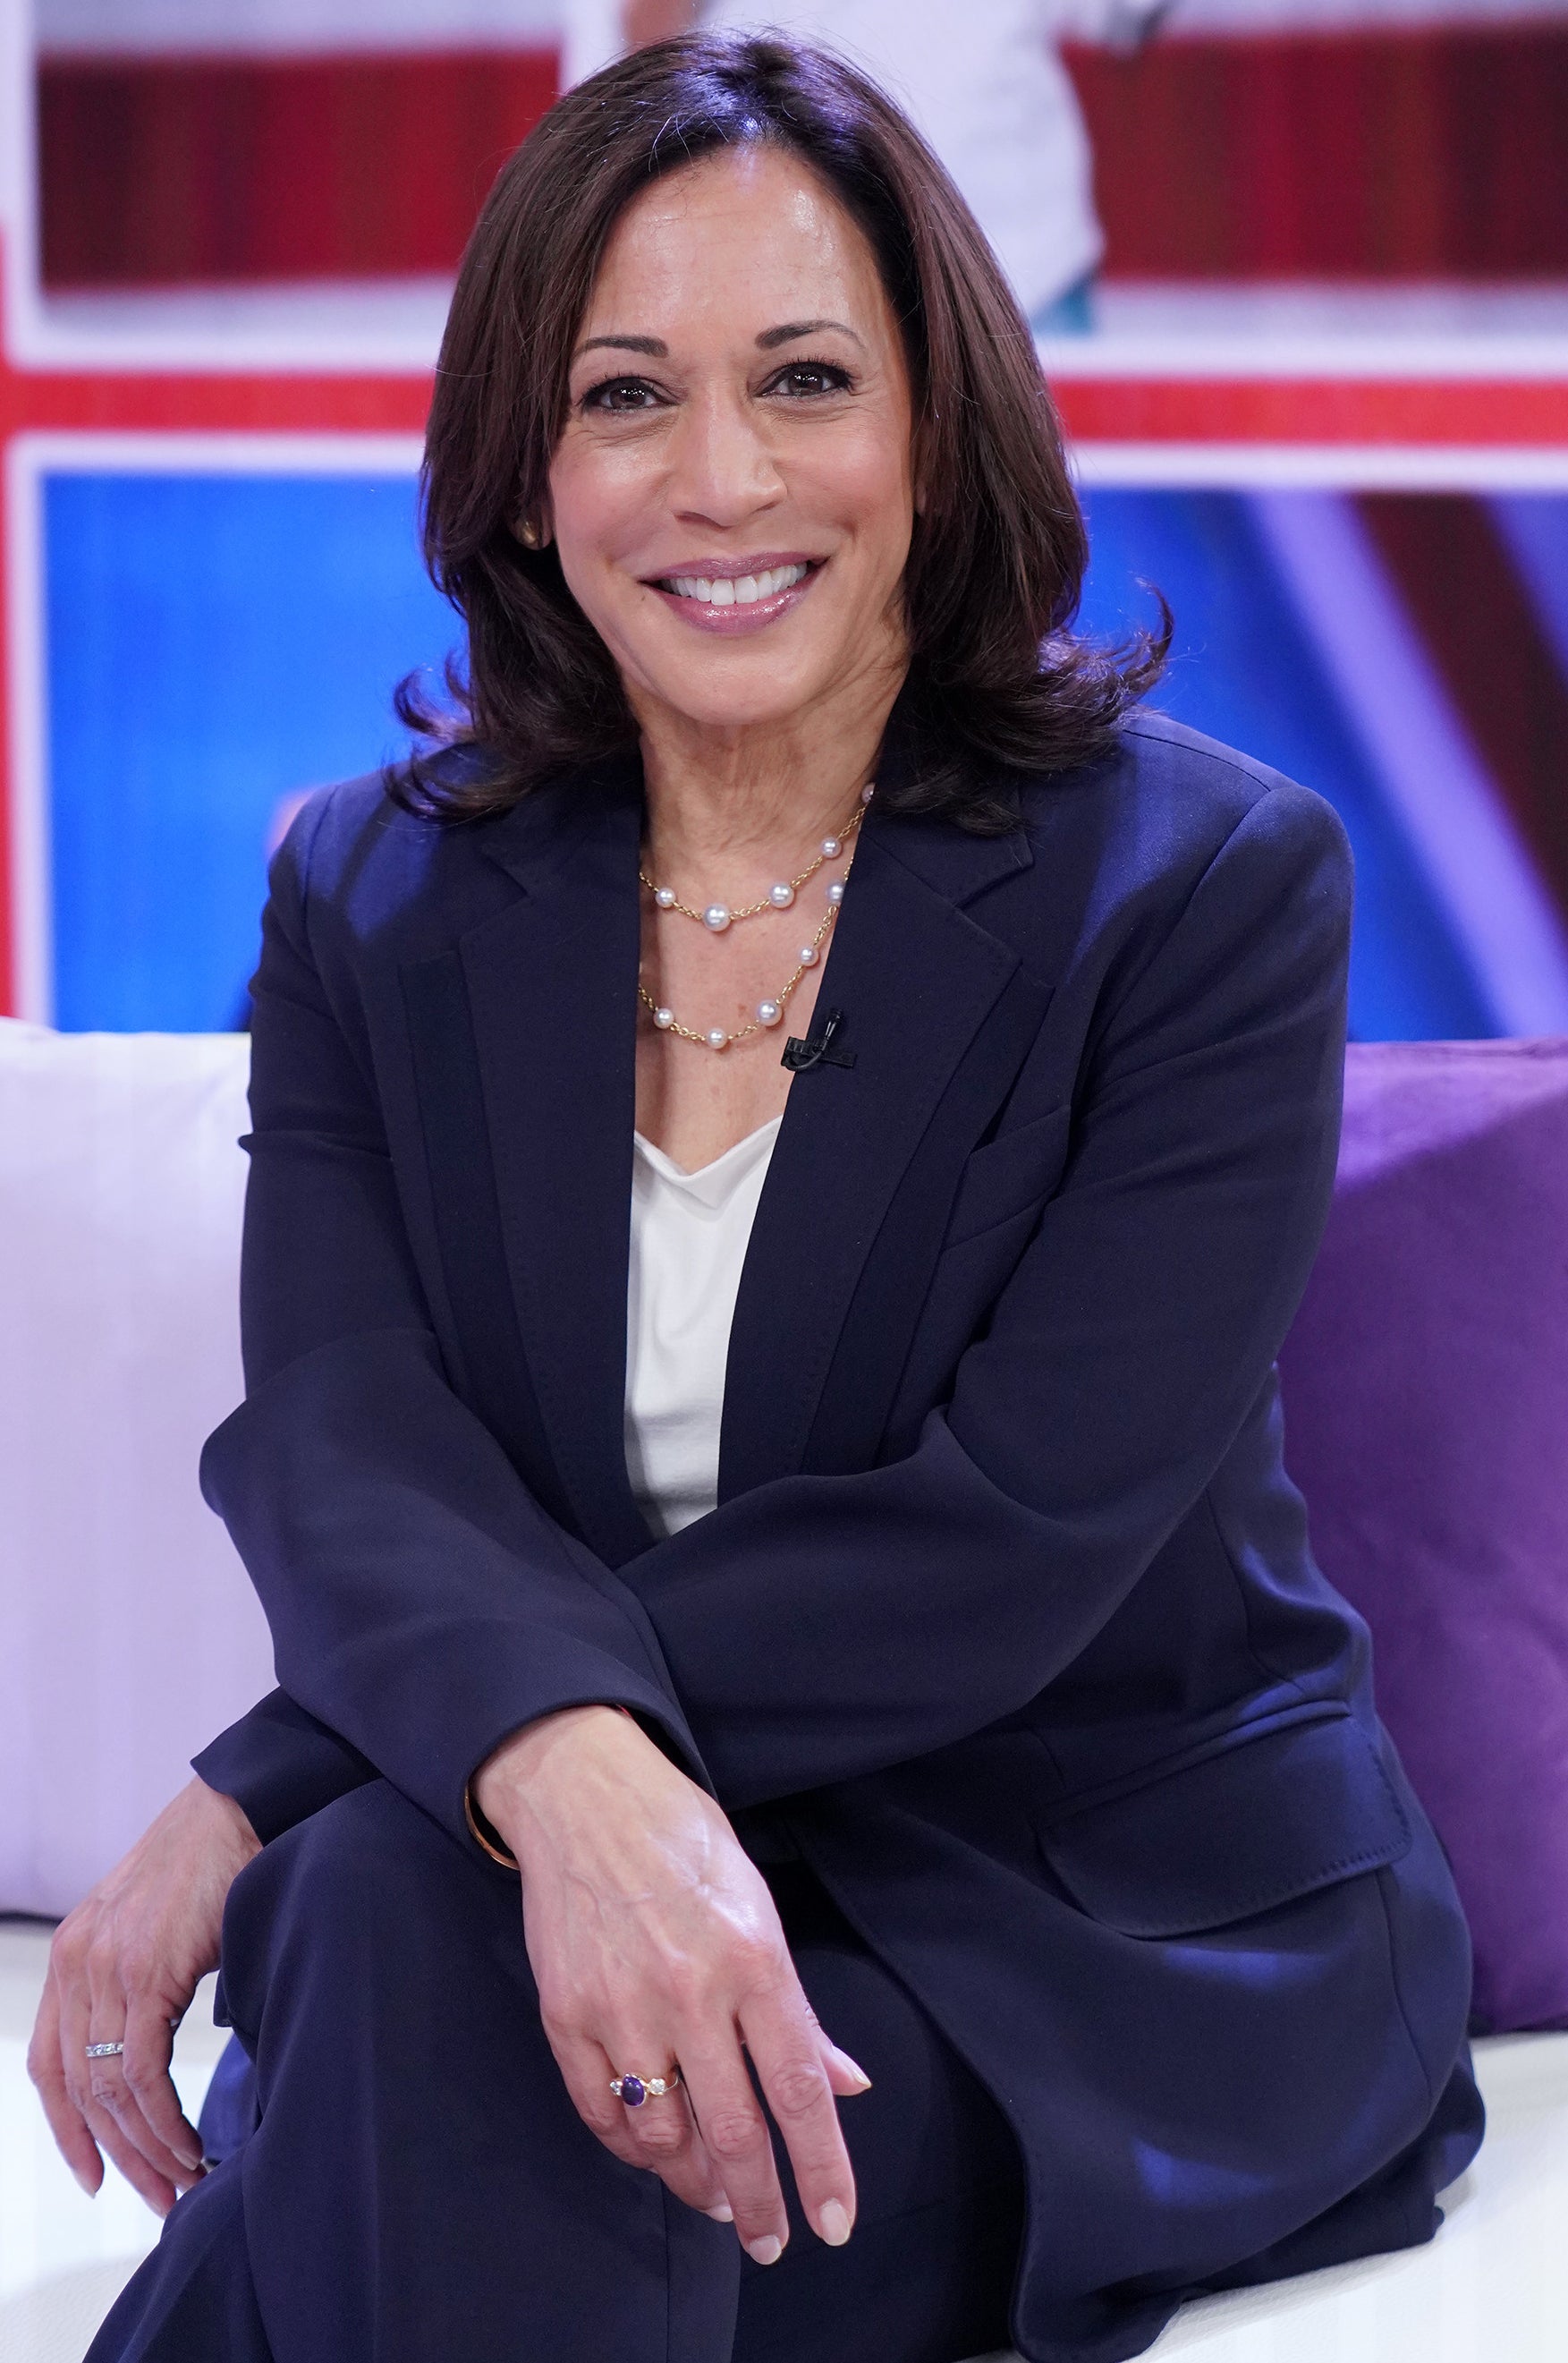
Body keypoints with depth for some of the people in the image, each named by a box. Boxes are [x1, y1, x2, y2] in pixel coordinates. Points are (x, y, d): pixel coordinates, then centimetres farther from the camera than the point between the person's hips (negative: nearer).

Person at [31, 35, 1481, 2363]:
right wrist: (572, 1774, -40)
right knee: (403, 1914, -34)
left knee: (397, 1925, -32)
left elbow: (1012, 1539, -19)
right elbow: (332, 1444, -13)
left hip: (1136, 1923, -3)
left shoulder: (1215, 885, -8)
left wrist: (264, 1794, -24)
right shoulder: (373, 901, 4)